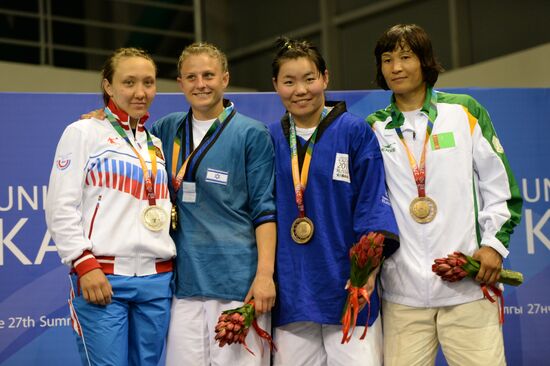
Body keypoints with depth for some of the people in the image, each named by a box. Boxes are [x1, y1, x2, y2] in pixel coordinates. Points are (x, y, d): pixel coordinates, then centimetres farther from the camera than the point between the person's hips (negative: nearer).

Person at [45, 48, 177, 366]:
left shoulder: (156, 145, 20)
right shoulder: (83, 132, 3)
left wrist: (174, 269, 13)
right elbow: (61, 208, -5)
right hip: (103, 279, -5)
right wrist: (85, 264, -14)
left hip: (157, 281, 5)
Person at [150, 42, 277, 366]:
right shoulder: (168, 130, 12)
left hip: (239, 282, -4)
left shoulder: (252, 134, -1)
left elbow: (264, 209, -3)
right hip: (184, 280, 4)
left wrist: (265, 273, -12)